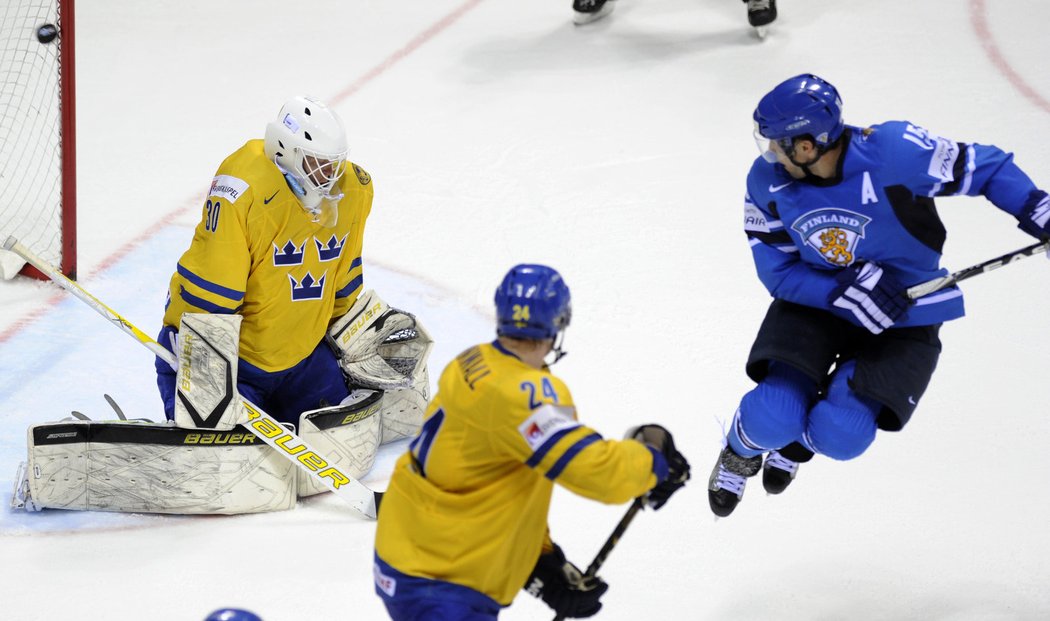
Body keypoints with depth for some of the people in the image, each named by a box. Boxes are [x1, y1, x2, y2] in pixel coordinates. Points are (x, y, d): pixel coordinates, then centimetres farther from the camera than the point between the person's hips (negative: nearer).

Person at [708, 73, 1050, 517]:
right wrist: (844, 288, -25)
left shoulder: (896, 151, -29)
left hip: (905, 312, -2)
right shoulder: (767, 181, -16)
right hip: (816, 299, 2)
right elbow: (777, 272, -9)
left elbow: (986, 169, -18)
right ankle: (743, 450, 23)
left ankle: (795, 442, 25)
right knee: (772, 417, -17)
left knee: (840, 435, -15)